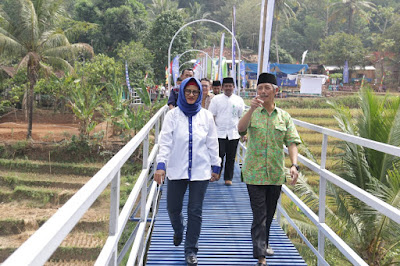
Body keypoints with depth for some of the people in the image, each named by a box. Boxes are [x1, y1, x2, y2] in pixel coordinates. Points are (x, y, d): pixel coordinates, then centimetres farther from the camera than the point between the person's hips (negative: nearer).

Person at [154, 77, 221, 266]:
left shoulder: (206, 116, 2)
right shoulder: (172, 115, -1)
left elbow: (212, 143, 8)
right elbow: (165, 142, -5)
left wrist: (215, 167, 9)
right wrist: (161, 165, -15)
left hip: (200, 171, 0)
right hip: (177, 170, 0)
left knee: (195, 211, 3)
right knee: (173, 208, 9)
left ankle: (191, 250, 16)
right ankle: (179, 231, 43)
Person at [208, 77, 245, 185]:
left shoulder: (239, 100, 9)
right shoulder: (216, 99, 4)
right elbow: (211, 116, 4)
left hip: (234, 134, 2)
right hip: (219, 133, -1)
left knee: (231, 157, 5)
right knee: (219, 154, -7)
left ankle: (228, 178, 16)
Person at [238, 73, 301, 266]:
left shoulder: (284, 116, 5)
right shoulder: (252, 113, -1)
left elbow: (292, 142, -1)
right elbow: (240, 128, -21)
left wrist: (294, 165, -17)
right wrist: (252, 108, -35)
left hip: (276, 174, 3)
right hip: (254, 172, -3)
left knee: (269, 213, 18)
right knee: (259, 215, -7)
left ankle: (264, 244, 38)